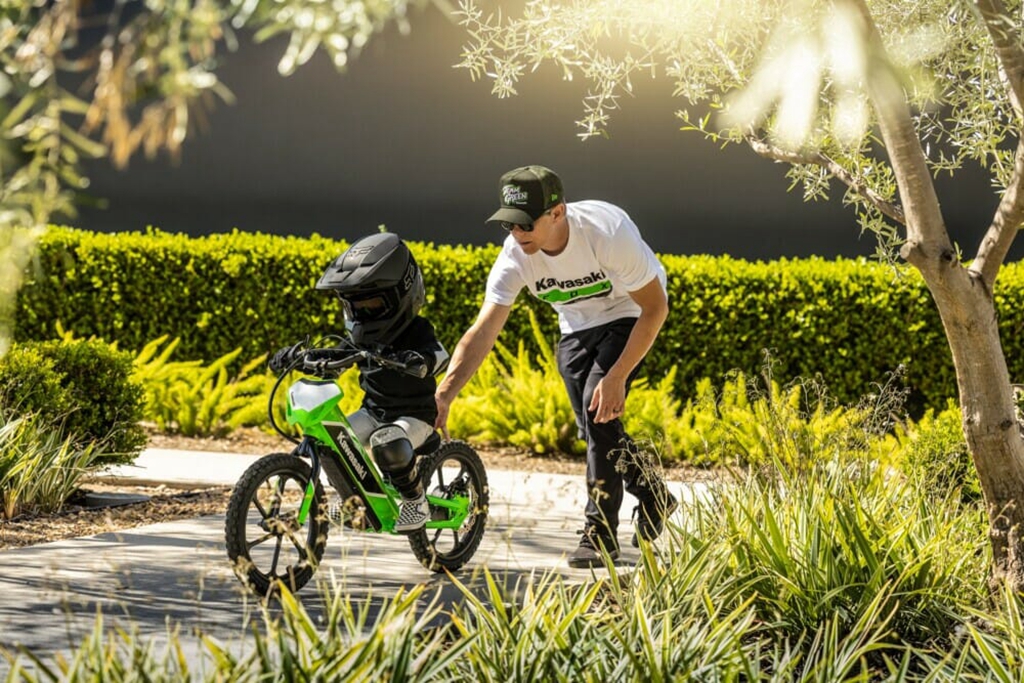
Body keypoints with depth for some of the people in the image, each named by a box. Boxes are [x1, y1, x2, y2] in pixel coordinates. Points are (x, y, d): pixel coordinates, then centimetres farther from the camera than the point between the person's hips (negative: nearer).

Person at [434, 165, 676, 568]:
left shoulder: (608, 232, -36)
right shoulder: (516, 256, -25)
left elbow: (655, 308, -25)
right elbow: (483, 331, -31)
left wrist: (617, 377, -28)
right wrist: (443, 395, -46)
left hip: (629, 317, -5)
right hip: (576, 327, 5)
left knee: (601, 411, -21)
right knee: (594, 428, 1)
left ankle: (600, 532, -11)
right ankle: (654, 499, 26)